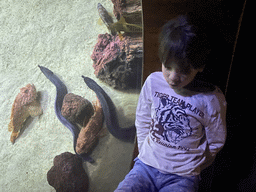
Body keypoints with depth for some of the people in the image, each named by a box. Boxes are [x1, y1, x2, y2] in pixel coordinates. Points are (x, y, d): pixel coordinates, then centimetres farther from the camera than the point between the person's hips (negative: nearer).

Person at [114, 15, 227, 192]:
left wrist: (189, 168, 2)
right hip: (145, 166, 3)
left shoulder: (211, 99, -13)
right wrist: (146, 154, 10)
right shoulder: (153, 82, -4)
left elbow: (215, 143, 1)